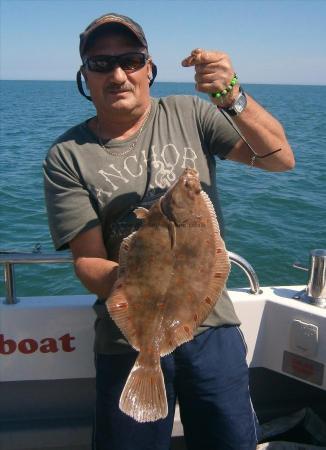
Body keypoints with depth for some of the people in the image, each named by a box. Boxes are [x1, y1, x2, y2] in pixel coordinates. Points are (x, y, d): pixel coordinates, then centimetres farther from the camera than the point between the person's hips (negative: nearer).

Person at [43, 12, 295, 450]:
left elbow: (281, 159, -8)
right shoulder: (67, 157, -5)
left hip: (212, 321, 2)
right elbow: (88, 261, -8)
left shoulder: (189, 115, -1)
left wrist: (233, 98, -24)